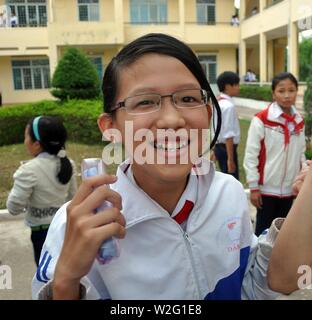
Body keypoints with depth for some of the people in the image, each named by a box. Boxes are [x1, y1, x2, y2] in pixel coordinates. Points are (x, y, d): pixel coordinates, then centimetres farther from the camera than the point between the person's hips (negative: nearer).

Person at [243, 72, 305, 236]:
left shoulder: (299, 121, 5)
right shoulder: (261, 119, -13)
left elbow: (301, 153, 13)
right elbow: (250, 155, -11)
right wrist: (253, 187, -12)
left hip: (289, 188, 5)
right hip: (267, 187, -5)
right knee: (264, 230, 7)